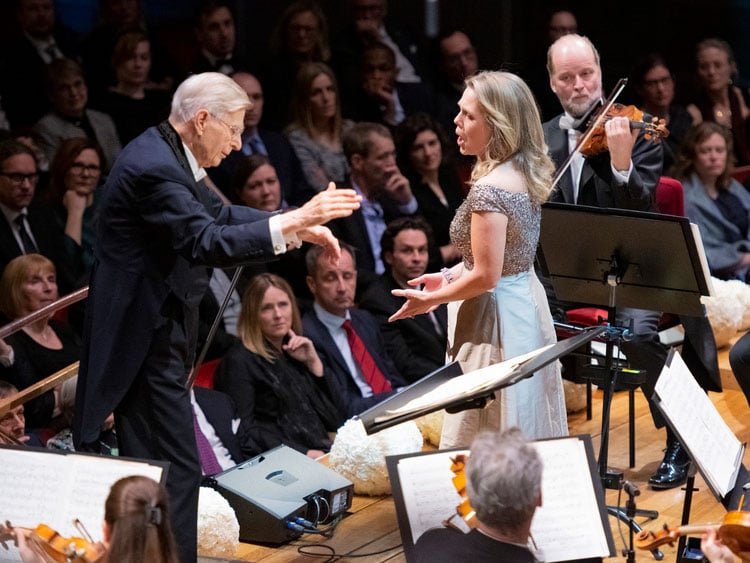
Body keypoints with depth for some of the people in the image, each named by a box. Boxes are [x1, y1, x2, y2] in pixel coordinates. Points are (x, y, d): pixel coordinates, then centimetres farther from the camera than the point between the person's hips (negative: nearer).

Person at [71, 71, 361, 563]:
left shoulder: (168, 155, 11)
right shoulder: (155, 167, -22)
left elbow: (218, 215, 19)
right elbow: (206, 243, -31)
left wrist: (301, 227, 7)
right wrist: (295, 220, -31)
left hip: (155, 334, 11)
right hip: (147, 341, -11)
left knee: (155, 468, 16)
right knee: (176, 471, -9)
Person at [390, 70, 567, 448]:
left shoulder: (488, 190, -23)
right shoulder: (526, 175, 4)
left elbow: (486, 276, -22)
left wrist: (432, 299, -9)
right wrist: (450, 276, 11)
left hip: (495, 318, -10)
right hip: (527, 301, 10)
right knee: (529, 433, 16)